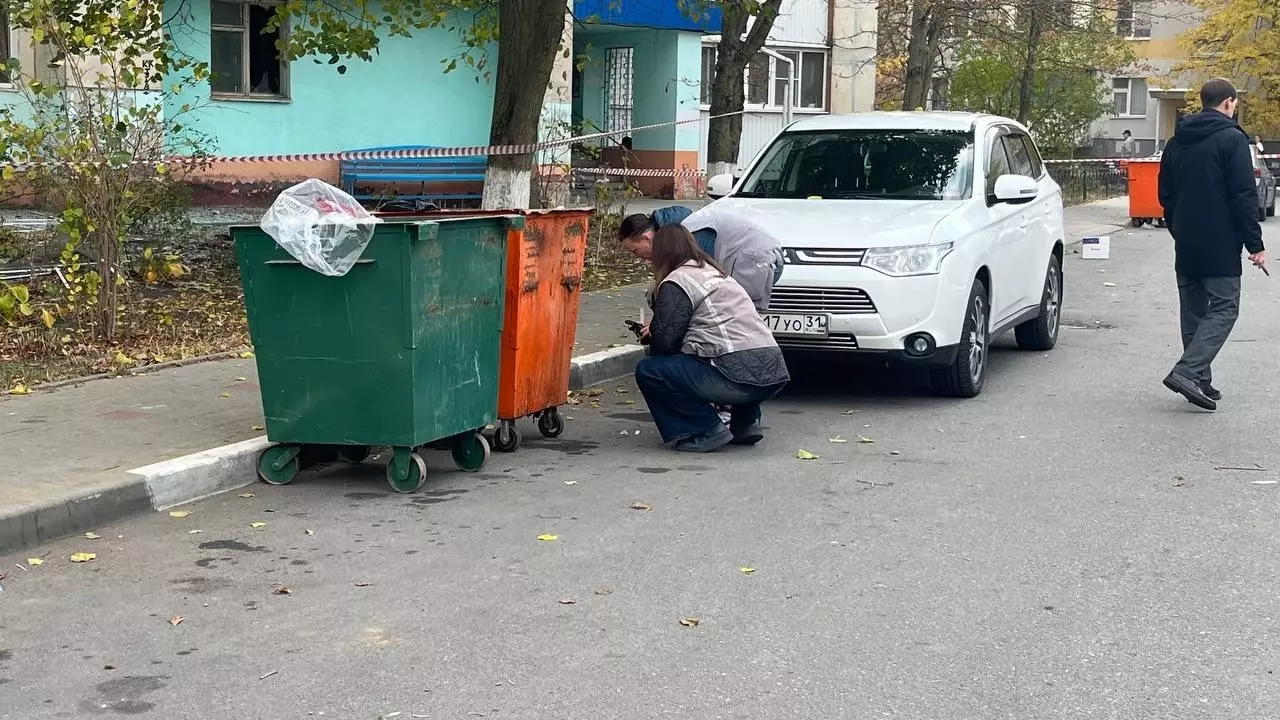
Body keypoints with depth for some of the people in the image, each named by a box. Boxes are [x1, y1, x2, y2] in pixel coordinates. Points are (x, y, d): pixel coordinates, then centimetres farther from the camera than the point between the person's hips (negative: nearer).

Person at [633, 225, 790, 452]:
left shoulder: (675, 283, -1)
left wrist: (652, 337, 18)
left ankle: (707, 430, -5)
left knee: (647, 371, -1)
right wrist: (656, 331, 39)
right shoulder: (717, 274, 25)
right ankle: (746, 422, 19)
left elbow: (665, 341, -5)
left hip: (738, 377, -9)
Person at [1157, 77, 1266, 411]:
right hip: (1220, 245, -7)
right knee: (1224, 308, -3)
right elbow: (1244, 196, -13)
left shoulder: (1177, 142, 12)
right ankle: (1188, 372, -19)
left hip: (1186, 245, 7)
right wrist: (1255, 243, -9)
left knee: (1193, 311, 12)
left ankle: (1200, 382, 13)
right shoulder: (1232, 139, -9)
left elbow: (1165, 195, 16)